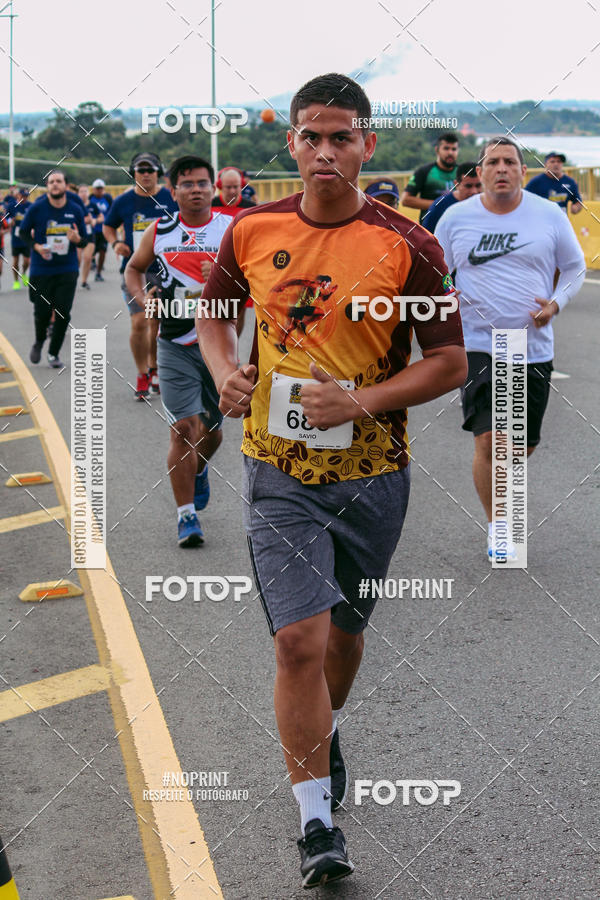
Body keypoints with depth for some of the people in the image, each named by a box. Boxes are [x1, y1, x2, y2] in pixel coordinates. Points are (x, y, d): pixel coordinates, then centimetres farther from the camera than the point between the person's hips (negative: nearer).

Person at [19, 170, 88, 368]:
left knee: (63, 313, -3)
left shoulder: (75, 210, 0)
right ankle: (39, 342, 32)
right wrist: (36, 246, -12)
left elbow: (84, 240, 7)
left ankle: (54, 353, 13)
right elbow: (23, 232, 6)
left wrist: (77, 239, -16)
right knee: (42, 312, 1)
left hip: (67, 270, 1)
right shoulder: (36, 208, -5)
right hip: (41, 269, -1)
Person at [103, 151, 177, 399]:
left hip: (164, 270, 1)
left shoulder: (171, 199, 0)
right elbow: (108, 226, 17)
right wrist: (115, 243, -3)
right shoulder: (123, 202, 1)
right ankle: (142, 376, 2)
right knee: (139, 323, -12)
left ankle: (154, 370, 30)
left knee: (158, 324, 9)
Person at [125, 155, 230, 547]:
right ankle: (186, 514, 1)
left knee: (212, 429, 13)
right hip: (176, 347, 0)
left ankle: (199, 470, 48)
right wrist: (142, 297, 0)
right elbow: (135, 268, 19)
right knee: (183, 429, -9)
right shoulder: (160, 231, 3)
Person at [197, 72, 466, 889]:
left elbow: (450, 362, -5)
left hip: (372, 474, 0)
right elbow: (213, 314, 15)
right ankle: (316, 824, 2)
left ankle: (326, 731, 50)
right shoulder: (251, 231, -2)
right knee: (299, 640, -10)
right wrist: (225, 373, -6)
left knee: (343, 631, 17)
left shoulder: (408, 247, -9)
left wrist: (361, 401, -18)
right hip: (278, 472, 0)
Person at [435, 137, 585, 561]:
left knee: (524, 445, 10)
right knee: (488, 441, -13)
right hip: (479, 346, -2)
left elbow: (575, 267, 12)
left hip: (534, 348, 2)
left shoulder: (550, 216, 1)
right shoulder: (456, 217, 0)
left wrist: (556, 304, -5)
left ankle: (498, 474, 46)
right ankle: (496, 526, 6)